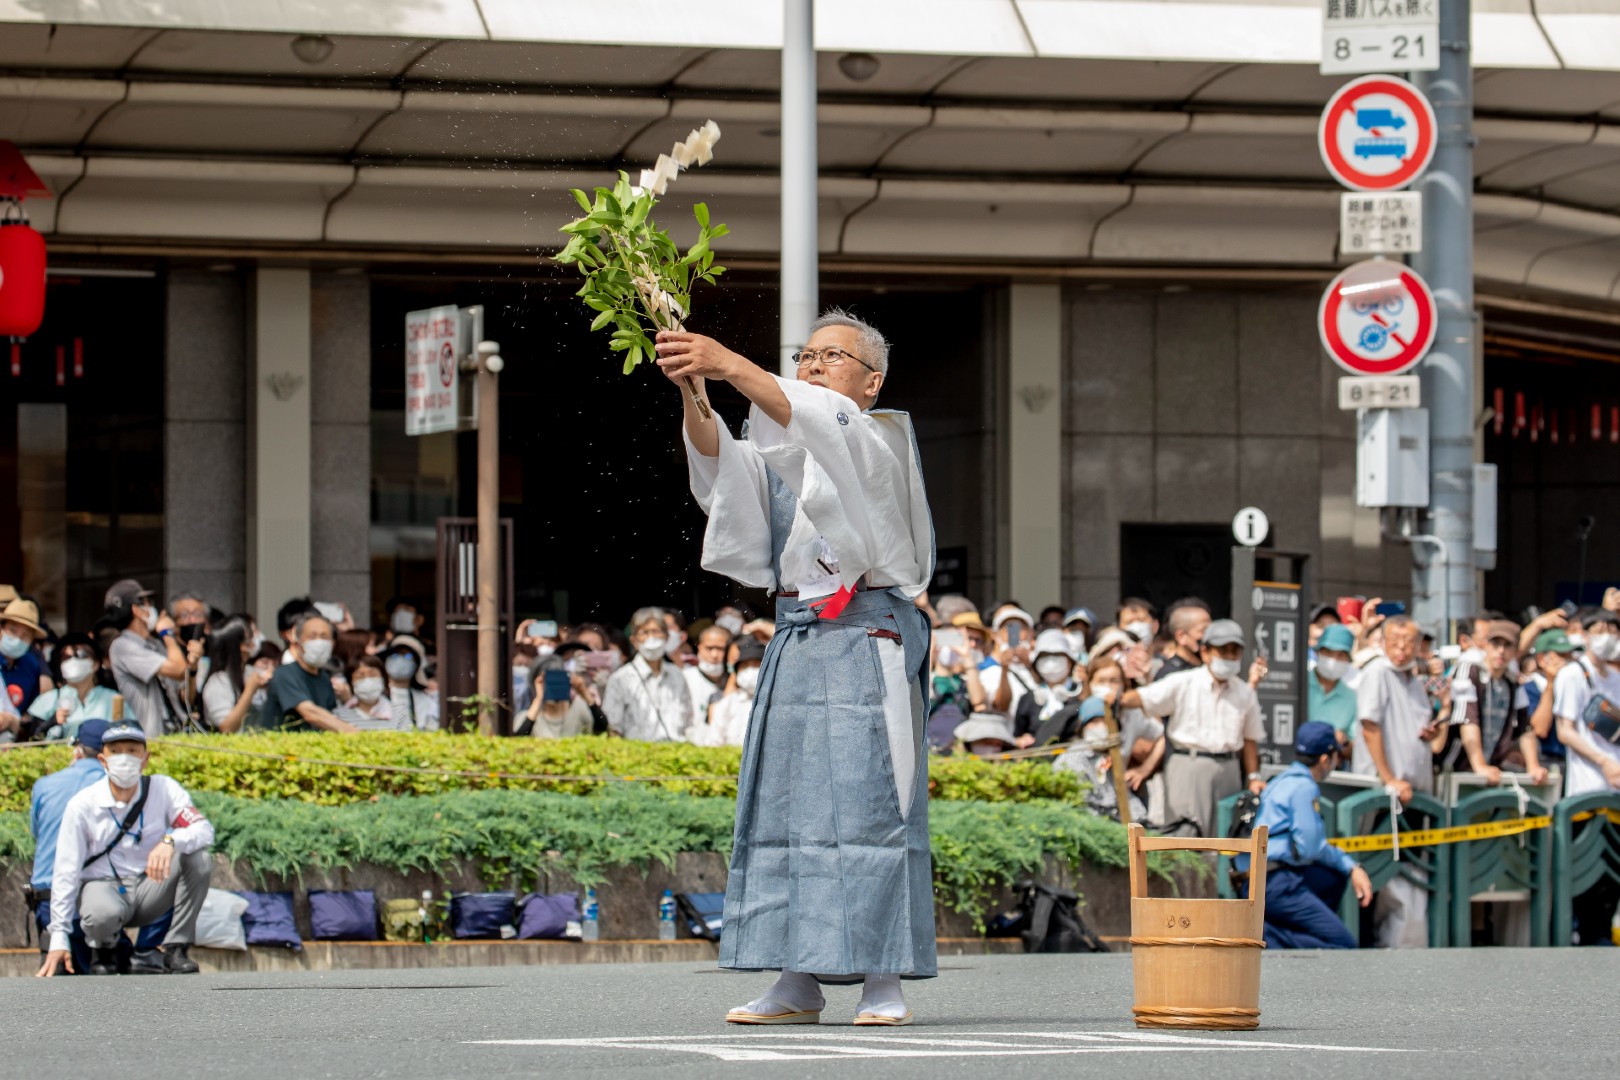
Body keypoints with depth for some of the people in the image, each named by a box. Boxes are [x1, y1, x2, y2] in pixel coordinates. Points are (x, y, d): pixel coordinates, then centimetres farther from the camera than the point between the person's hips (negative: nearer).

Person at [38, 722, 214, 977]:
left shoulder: (163, 789, -6)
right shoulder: (82, 805, -10)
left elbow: (204, 830, -17)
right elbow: (65, 873, -10)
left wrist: (171, 841, -41)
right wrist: (59, 939, -15)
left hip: (150, 887, 2)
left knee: (200, 860, -23)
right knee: (105, 913, -38)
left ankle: (176, 949, -14)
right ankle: (103, 952, 0)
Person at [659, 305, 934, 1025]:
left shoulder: (879, 442, 2)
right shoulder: (782, 451, 19)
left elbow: (824, 426, -21)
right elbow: (720, 464, -2)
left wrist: (733, 367, -34)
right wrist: (692, 393, -22)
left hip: (866, 645, -6)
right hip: (796, 641, 6)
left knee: (865, 801, -10)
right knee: (786, 805, 1)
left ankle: (884, 982, -9)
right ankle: (796, 984, 3)